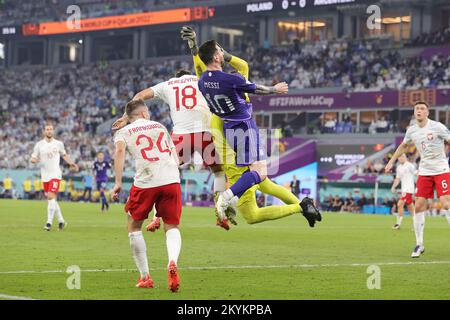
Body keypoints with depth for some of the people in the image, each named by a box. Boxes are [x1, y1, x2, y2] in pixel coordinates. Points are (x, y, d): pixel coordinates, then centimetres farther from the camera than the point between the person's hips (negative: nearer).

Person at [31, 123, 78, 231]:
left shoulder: (58, 144, 3)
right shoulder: (39, 145, 3)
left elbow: (64, 155, 20)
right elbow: (33, 159, 4)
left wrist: (71, 163, 8)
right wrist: (35, 160, -18)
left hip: (55, 174, -3)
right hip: (45, 175, 3)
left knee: (51, 197, -17)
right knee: (50, 199, 9)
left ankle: (49, 223, -17)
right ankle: (61, 221, 23)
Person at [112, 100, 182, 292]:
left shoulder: (124, 132, 13)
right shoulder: (160, 127, 24)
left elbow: (120, 150, -8)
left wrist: (118, 182, -11)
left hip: (145, 182, -2)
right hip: (171, 180, 2)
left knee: (134, 227, 17)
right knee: (172, 227, 13)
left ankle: (145, 277, 15)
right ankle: (173, 262, -19)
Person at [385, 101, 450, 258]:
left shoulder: (437, 127, -11)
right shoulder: (411, 131, 5)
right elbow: (403, 146, 25)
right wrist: (391, 161, 23)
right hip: (424, 172, 5)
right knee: (419, 206, -2)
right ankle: (419, 244, 8)